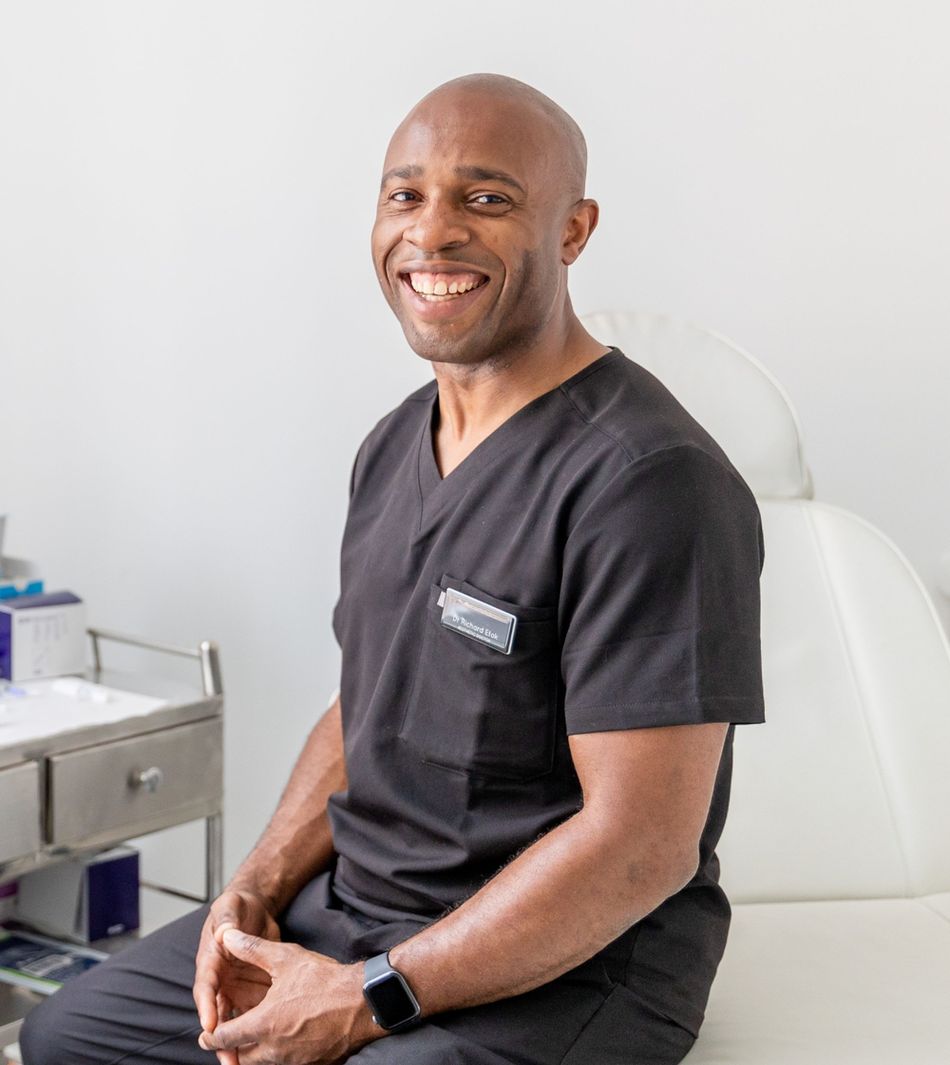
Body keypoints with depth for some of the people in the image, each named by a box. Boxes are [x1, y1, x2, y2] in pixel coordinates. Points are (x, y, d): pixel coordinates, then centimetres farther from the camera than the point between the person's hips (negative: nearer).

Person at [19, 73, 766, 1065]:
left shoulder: (650, 481, -21)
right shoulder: (393, 447, 9)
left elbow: (641, 845, -23)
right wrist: (255, 893, 0)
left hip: (567, 972, -8)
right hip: (346, 906, 8)